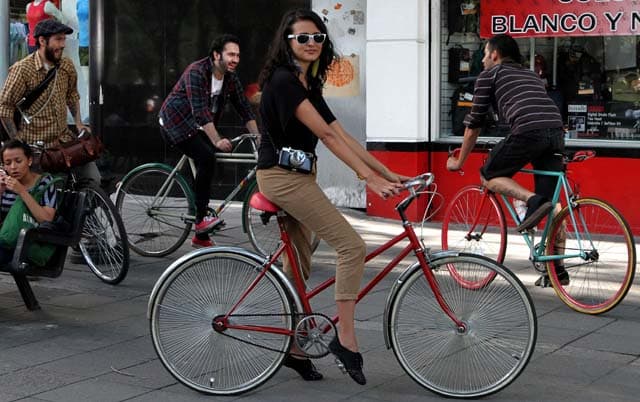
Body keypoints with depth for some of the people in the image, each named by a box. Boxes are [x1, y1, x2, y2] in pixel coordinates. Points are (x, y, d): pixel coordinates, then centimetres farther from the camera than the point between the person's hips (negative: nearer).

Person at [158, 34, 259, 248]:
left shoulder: (231, 78, 0)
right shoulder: (197, 72, -23)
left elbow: (245, 109, 1)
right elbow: (200, 111, -32)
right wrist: (217, 141, -41)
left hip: (197, 127, 8)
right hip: (176, 122, -8)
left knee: (206, 166, 2)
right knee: (207, 158, -27)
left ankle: (201, 236, 10)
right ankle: (201, 218, -22)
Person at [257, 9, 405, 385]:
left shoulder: (309, 85, 14)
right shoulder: (283, 79, -16)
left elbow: (342, 135, 10)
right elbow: (326, 134, -22)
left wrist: (388, 173, 4)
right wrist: (370, 178, -25)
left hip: (299, 177, 10)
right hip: (283, 177, -10)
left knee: (298, 267, 13)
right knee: (352, 246, -13)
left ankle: (293, 347, 22)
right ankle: (346, 338, -7)